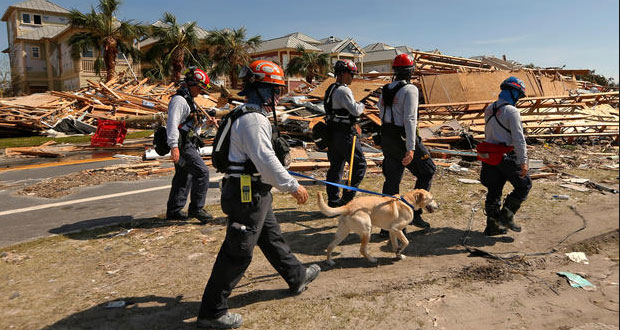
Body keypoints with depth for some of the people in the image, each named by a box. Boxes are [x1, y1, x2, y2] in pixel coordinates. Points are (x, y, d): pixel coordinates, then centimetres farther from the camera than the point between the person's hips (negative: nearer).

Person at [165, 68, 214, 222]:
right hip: (183, 146, -11)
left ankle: (173, 211, 22)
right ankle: (196, 208, -5)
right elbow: (172, 123, -22)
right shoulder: (178, 100, -12)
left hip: (188, 145, 11)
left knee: (183, 177, 13)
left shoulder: (188, 100, 21)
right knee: (202, 172, -13)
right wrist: (174, 146, -30)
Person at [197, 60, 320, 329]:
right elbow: (266, 161, -26)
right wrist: (292, 186, -18)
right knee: (238, 253, -2)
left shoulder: (252, 115, 14)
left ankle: (297, 277, 45)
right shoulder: (253, 119, -20)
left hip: (255, 193, 11)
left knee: (272, 238, 25)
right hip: (247, 195, -11)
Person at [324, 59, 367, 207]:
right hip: (344, 134, -10)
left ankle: (333, 200, 17)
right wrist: (361, 105, 4)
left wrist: (353, 123, 21)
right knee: (360, 164, 1)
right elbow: (355, 110, -19)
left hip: (333, 133, 10)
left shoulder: (331, 89, 15)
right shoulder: (343, 90, -16)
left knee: (336, 166, 13)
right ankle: (348, 196, 1)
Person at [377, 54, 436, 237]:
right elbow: (410, 119, -20)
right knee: (427, 172, 13)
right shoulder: (410, 89, -12)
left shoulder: (385, 90, 10)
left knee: (391, 180, 11)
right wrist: (410, 148, -23)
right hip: (403, 139, -7)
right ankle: (415, 213, 11)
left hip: (386, 138, 7)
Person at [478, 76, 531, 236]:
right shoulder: (511, 111, -14)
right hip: (507, 157, -7)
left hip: (489, 156, 7)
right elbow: (519, 139, -18)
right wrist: (523, 161, -16)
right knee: (524, 185, 11)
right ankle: (506, 214, 5)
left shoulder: (489, 109, 10)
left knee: (494, 190, 13)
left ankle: (492, 224, 19)